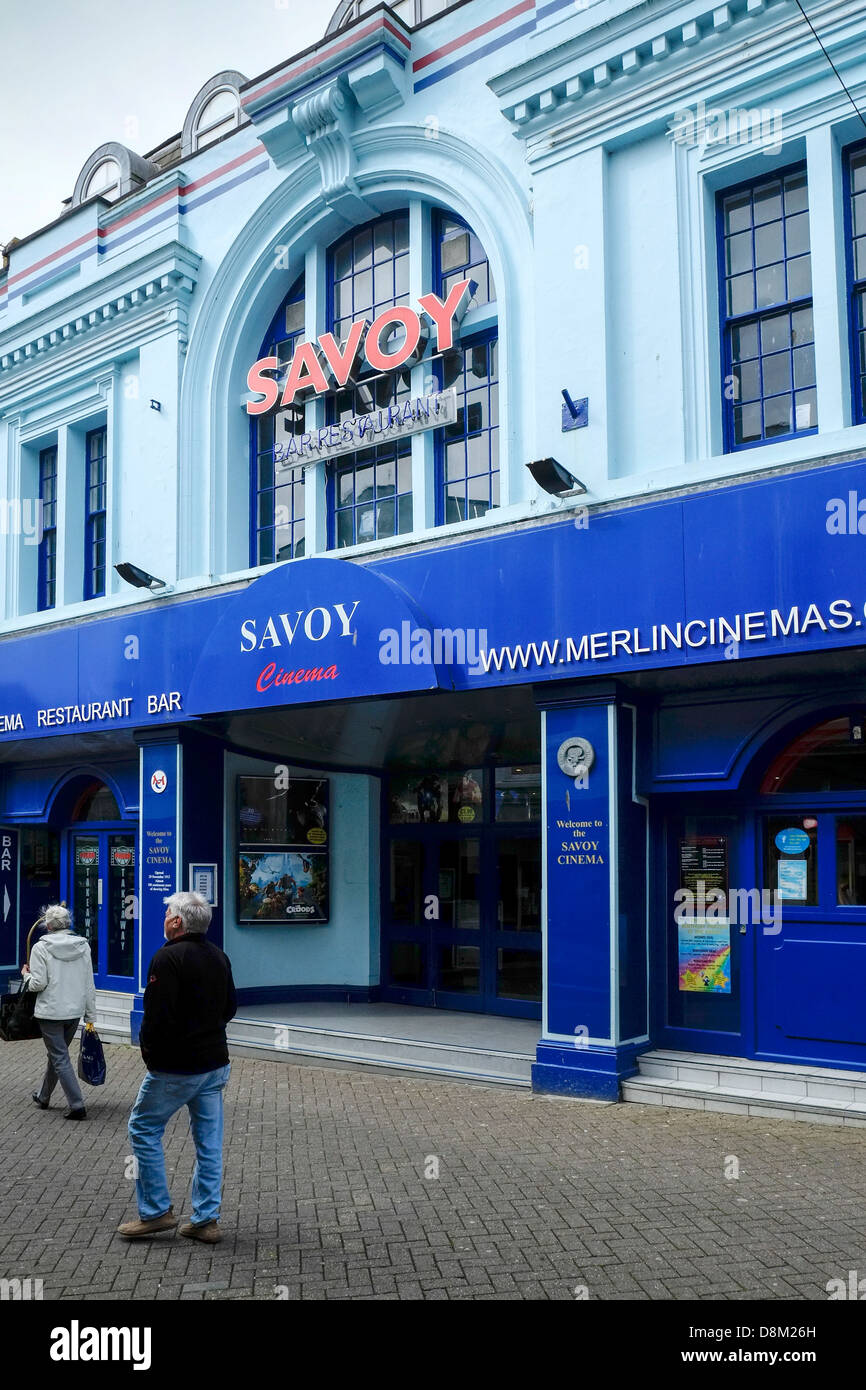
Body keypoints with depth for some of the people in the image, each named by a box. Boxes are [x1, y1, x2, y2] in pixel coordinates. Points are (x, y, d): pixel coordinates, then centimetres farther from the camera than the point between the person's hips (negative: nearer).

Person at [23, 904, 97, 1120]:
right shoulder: (83, 946, 1)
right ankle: (43, 1096, 38)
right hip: (75, 1012, 5)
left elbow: (38, 983, -13)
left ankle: (77, 1106, -6)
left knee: (60, 1058, 0)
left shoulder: (41, 948, -11)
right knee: (57, 1053, 22)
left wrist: (26, 975, 8)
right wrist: (91, 1016, 9)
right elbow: (89, 985, 3)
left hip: (50, 1012, -5)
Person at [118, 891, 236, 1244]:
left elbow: (157, 1017, -21)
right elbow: (230, 1007, 17)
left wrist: (149, 1050, -5)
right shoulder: (219, 957, 8)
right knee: (209, 1142, 10)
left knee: (144, 1129, 10)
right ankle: (206, 1220, 14)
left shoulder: (169, 958, -17)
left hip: (176, 1067, -7)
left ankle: (156, 1212, 12)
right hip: (216, 1063, 7)